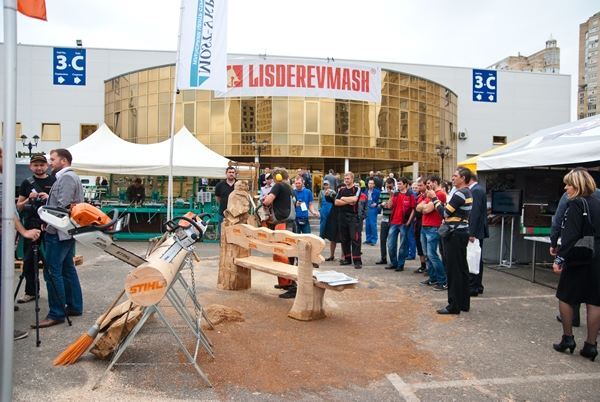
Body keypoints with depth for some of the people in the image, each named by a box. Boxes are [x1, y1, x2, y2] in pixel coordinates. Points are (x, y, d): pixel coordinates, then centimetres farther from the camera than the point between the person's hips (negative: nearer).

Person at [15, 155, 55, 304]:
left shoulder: (55, 181, 3)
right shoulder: (27, 183, 10)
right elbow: (19, 207, 12)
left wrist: (50, 198, -13)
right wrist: (29, 199, -7)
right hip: (31, 227, 3)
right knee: (29, 261, 7)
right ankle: (31, 292, 19)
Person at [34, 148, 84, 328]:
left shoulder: (66, 177, -13)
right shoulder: (70, 176, 18)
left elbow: (62, 206, -20)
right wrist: (49, 198, 9)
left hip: (58, 232, -10)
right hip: (67, 231, 10)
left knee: (53, 272, -7)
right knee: (67, 269, 13)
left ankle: (56, 314, -3)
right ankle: (75, 306, 20)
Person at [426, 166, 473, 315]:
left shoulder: (460, 193, -16)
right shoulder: (467, 192, 16)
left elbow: (445, 213, -15)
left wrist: (434, 198, -5)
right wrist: (438, 200, 8)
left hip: (455, 235, -10)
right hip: (461, 232, 10)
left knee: (454, 270, -5)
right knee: (462, 269, 13)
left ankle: (454, 305, 0)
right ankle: (464, 303, 21)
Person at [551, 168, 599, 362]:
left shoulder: (576, 204, -12)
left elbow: (570, 236, -20)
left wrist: (560, 258, -20)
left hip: (579, 258, -7)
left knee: (565, 297, 9)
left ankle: (567, 338, 16)